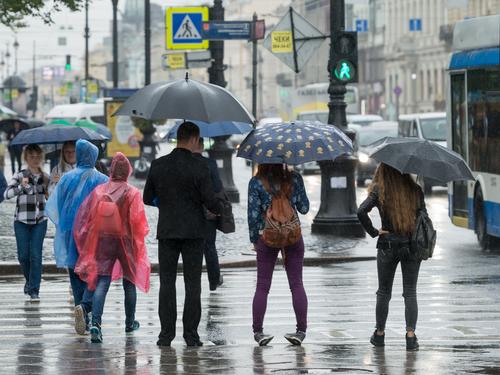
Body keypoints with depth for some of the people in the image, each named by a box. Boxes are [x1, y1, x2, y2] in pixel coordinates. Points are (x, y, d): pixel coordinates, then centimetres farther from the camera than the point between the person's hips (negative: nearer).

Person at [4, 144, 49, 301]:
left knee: (36, 254, -7)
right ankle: (30, 280, 29)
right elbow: (7, 194, -17)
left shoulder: (45, 177, 6)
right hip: (22, 221, -1)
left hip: (40, 221, 1)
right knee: (23, 255, 1)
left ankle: (34, 290, -3)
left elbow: (49, 197, 21)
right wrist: (21, 186, -33)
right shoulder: (19, 176, -5)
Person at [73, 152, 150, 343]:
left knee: (101, 283, -4)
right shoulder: (132, 193, -10)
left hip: (103, 241, 2)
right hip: (125, 242, -1)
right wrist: (139, 236, 8)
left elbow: (84, 216, 2)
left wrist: (84, 240, 13)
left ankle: (96, 324, -23)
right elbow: (138, 221, -12)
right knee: (129, 282, 17)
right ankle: (130, 322, 30)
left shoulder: (99, 190, -1)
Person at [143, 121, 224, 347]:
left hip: (167, 231, 2)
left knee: (167, 282, 6)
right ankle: (191, 333, 2)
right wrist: (220, 208, 12)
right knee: (192, 284, 4)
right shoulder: (199, 168, -11)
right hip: (193, 231, -2)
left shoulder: (158, 165, -1)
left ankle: (166, 333, 2)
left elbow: (147, 198, 7)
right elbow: (211, 202, -10)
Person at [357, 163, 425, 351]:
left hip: (388, 245, -1)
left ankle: (379, 334, 20)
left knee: (384, 292, 13)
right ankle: (410, 335, -6)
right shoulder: (415, 190, -2)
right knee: (410, 292, 5)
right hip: (412, 245, 1)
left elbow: (361, 211, -20)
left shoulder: (379, 191, -8)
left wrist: (373, 231, -9)